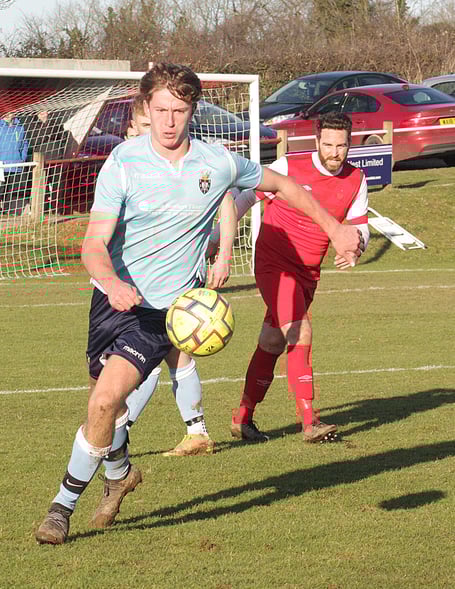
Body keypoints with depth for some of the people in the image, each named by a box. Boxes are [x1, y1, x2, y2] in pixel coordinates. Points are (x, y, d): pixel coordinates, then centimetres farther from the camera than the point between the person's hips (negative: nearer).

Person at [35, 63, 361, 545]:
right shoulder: (123, 162, -12)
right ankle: (120, 473, 52)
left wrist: (335, 228, 16)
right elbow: (94, 244, -18)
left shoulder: (218, 163, -7)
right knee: (108, 400, 18)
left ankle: (64, 505, -2)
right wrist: (113, 283, -40)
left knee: (104, 400, -18)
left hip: (166, 308, -2)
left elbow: (281, 184, 13)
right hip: (115, 297, 2)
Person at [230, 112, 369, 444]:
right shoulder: (289, 168, -14)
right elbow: (245, 198, -3)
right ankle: (309, 420, -24)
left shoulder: (356, 181, 0)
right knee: (300, 331, -21)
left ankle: (243, 419, 24)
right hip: (273, 264, -5)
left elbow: (360, 226, 9)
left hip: (308, 273, 5)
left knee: (273, 344, 12)